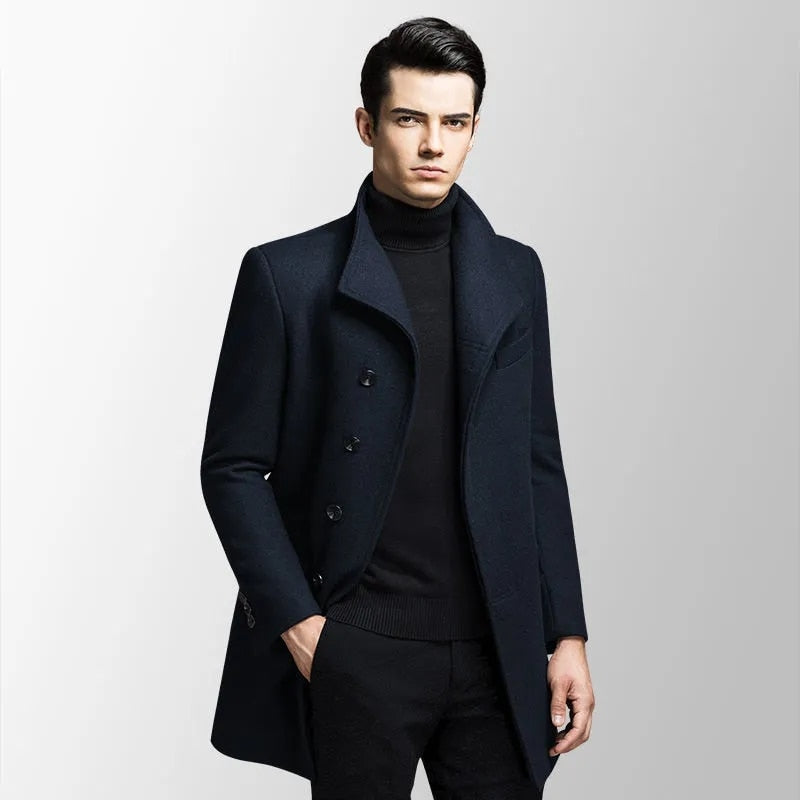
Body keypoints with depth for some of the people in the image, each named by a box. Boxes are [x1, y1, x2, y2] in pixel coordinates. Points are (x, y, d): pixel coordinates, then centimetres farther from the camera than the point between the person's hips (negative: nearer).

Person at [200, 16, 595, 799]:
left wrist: (567, 634, 7)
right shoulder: (287, 274, -1)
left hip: (496, 649, 3)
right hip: (356, 651, -3)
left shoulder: (514, 273, 11)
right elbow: (233, 467, 0)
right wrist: (297, 624, -8)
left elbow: (538, 463, 12)